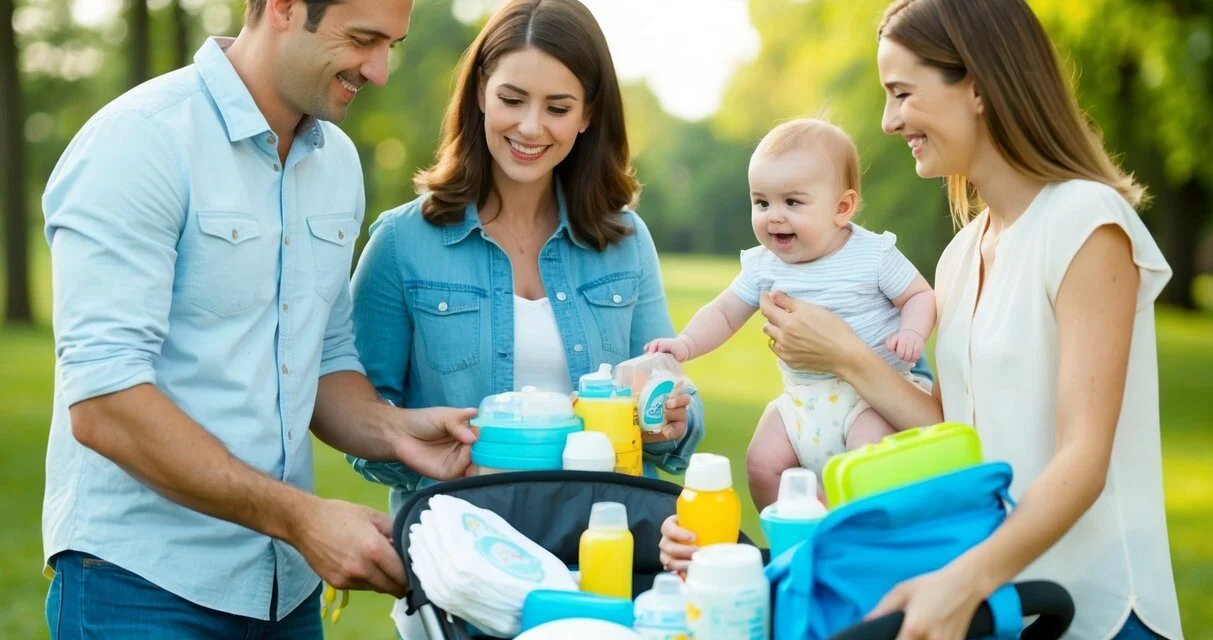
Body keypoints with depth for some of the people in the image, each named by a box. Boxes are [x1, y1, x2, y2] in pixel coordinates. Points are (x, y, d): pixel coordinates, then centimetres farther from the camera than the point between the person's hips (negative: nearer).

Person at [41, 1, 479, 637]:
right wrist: (301, 517, -23)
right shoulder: (139, 139, -15)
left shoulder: (338, 161, 8)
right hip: (141, 582, -7)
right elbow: (103, 405, -21)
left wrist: (392, 430, -6)